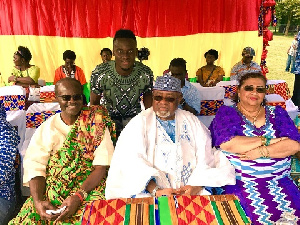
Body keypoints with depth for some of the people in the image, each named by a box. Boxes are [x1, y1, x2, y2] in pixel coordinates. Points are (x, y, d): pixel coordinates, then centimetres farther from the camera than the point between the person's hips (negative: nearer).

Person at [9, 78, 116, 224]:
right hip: (50, 189, 4)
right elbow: (34, 166, 1)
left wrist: (78, 196, -19)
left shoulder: (96, 123, 1)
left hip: (89, 187, -3)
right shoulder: (46, 128, 10)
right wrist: (38, 201, -16)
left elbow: (101, 166, -7)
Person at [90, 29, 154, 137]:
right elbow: (94, 103, -7)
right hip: (109, 116, -1)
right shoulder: (99, 73, -23)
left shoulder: (146, 74, -20)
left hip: (134, 116, 1)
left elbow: (148, 98, -3)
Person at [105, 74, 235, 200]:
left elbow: (205, 158, 4)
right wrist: (156, 191, -21)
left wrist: (197, 185, -12)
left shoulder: (191, 121, 13)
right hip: (150, 192, -2)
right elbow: (132, 162, -9)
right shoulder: (140, 123, 4)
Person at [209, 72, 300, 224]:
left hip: (278, 180, 4)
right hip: (238, 181, -3)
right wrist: (266, 140, -9)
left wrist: (261, 151, -15)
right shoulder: (226, 113, 2)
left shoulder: (277, 113, 12)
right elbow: (226, 144, -16)